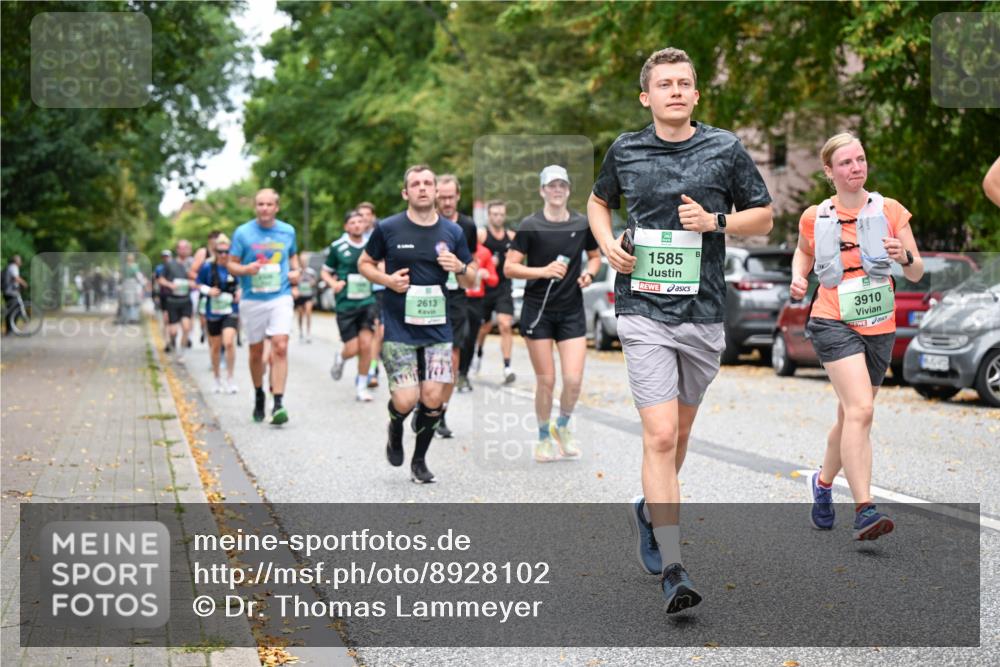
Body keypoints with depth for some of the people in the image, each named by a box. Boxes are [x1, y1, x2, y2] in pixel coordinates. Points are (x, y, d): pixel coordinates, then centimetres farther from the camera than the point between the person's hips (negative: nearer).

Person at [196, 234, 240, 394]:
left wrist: (240, 292, -6)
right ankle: (217, 379, 29)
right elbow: (199, 284, 5)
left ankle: (230, 379, -6)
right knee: (215, 347, 11)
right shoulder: (207, 267, -7)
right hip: (213, 310, 1)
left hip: (231, 310, -1)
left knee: (229, 342, -18)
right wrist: (208, 290, -13)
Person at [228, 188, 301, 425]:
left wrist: (296, 271, 5)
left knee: (280, 347, -16)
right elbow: (231, 264, 3)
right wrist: (245, 269, -17)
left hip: (280, 297, 0)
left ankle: (278, 403, -17)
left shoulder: (288, 231, 6)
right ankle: (259, 395, 33)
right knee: (256, 352, 9)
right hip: (252, 300, 0)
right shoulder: (243, 233, -1)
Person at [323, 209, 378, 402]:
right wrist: (334, 283, -11)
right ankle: (340, 357, 34)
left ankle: (361, 386, 9)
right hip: (346, 304, -2)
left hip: (367, 301, 2)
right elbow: (326, 272, 8)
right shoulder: (337, 247, -1)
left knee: (366, 346, -7)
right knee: (352, 349, -4)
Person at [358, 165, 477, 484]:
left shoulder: (452, 231, 4)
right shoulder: (388, 228, -3)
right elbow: (364, 263, 10)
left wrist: (460, 268, -12)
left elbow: (471, 282, 11)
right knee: (406, 401, -10)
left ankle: (419, 460, 19)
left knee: (433, 398, -3)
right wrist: (387, 279, -9)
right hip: (398, 329, -2)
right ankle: (395, 428, 27)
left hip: (438, 328, 2)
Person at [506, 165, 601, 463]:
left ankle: (563, 426, 23)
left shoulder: (583, 224, 3)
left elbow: (594, 256, 19)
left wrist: (589, 273, -2)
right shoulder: (530, 226, -6)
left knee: (574, 379, -6)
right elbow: (509, 267, -8)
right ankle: (544, 438, 21)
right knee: (546, 381, 1)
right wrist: (544, 271, -20)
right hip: (538, 311, -2)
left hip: (572, 311, 2)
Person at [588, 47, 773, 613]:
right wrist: (608, 243, 3)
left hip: (704, 312, 2)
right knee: (660, 436, -13)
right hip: (644, 311, -2)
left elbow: (764, 216, 9)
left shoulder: (726, 149, 2)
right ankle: (673, 569, -13)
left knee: (680, 432, 16)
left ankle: (651, 510, 43)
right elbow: (599, 201, 23)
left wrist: (716, 221, -9)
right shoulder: (624, 152, 5)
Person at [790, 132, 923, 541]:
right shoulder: (815, 218, 1)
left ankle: (823, 482, 41)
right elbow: (803, 251, 23)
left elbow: (917, 274, 2)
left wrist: (904, 257, -20)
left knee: (851, 417, 14)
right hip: (834, 324, -3)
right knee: (860, 409, -22)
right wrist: (798, 279, 2)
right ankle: (864, 511, -25)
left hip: (879, 328, 3)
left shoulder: (890, 211, 2)